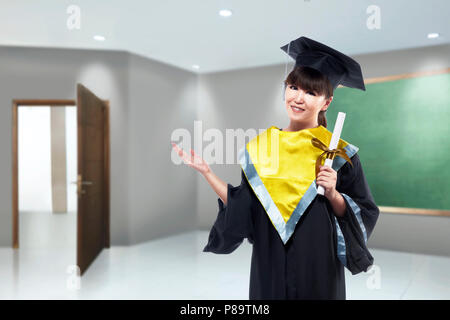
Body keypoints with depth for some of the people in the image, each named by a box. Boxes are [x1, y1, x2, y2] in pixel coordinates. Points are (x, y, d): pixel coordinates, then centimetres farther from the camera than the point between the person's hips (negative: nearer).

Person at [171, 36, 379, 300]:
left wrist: (333, 194, -22)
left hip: (318, 271, -2)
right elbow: (242, 209, 0)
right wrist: (206, 171, -6)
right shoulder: (260, 147, -2)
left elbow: (364, 216, -5)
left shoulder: (340, 154, -8)